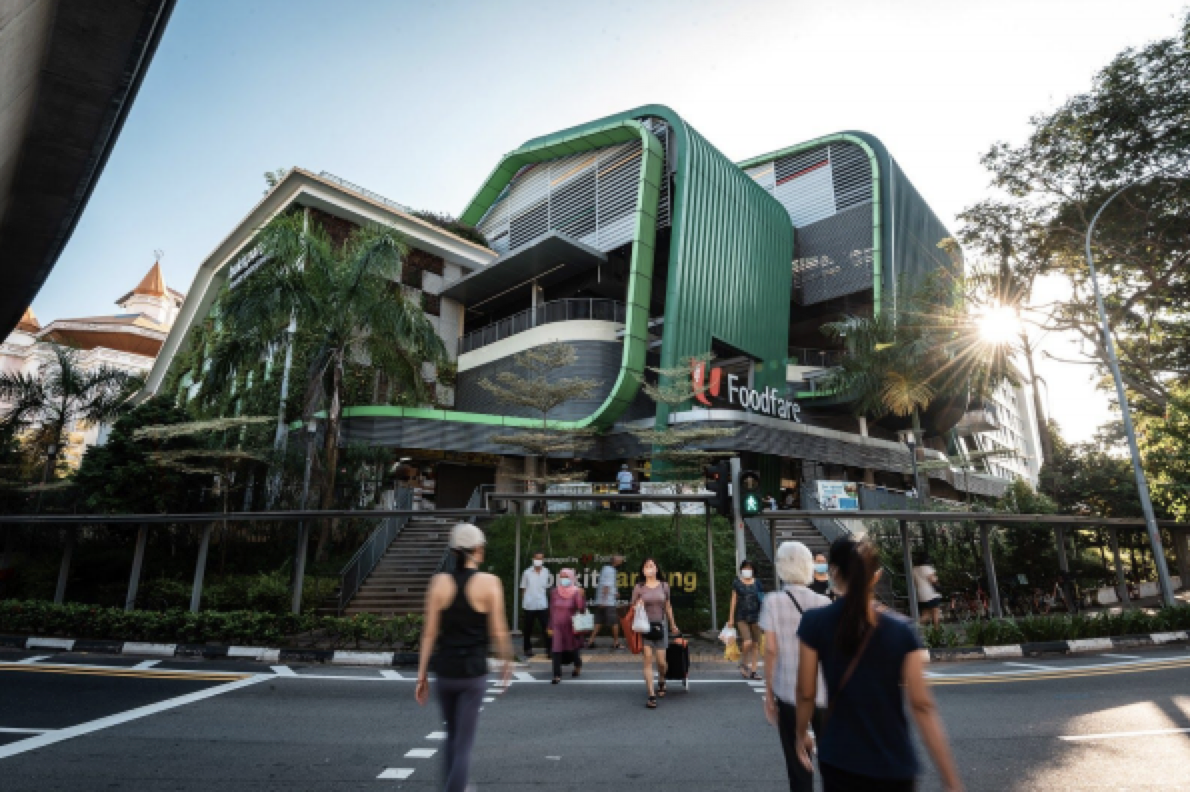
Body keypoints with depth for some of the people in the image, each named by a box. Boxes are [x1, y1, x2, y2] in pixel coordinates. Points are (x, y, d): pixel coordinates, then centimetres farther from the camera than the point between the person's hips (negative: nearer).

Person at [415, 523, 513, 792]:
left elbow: (429, 632, -2)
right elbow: (498, 632, -7)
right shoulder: (489, 582, -11)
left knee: (451, 735, 26)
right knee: (464, 745, 6)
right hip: (474, 673, -3)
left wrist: (422, 674, 6)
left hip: (444, 671, 3)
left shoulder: (439, 581, -4)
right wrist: (508, 660, 10)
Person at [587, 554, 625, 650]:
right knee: (615, 622, 3)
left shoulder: (605, 568, 16)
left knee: (598, 622, 8)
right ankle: (616, 642, 10)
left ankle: (591, 642, 3)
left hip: (600, 602, 9)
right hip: (608, 602, -9)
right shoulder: (610, 571, -13)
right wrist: (604, 600, -23)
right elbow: (606, 586, -20)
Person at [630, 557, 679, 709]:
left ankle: (661, 682, 37)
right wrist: (638, 606, -18)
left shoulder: (664, 586, 2)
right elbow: (633, 608, 4)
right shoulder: (639, 588, -2)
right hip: (645, 626, -1)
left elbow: (668, 606, 15)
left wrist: (673, 624, 23)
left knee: (661, 661, 4)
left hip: (660, 625, 1)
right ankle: (651, 695, 1)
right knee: (648, 660, -7)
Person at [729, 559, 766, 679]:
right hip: (742, 617, -3)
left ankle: (753, 671, 15)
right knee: (747, 642, -15)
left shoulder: (757, 583, 7)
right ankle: (743, 663, 11)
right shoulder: (737, 583, 2)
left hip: (755, 616, 3)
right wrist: (731, 618, 1)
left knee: (755, 644, 4)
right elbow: (734, 600, 4)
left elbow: (762, 600, 11)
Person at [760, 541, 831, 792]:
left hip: (789, 692, -1)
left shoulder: (773, 602, -6)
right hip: (824, 691, 2)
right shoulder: (824, 603, -2)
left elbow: (771, 650, -7)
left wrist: (768, 693, 2)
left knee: (797, 761, 11)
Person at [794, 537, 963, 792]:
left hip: (839, 762, -1)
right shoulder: (901, 629, -10)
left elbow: (806, 693, -4)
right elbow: (922, 707, -11)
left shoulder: (814, 623, -12)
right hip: (895, 768, 1)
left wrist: (801, 733, 13)